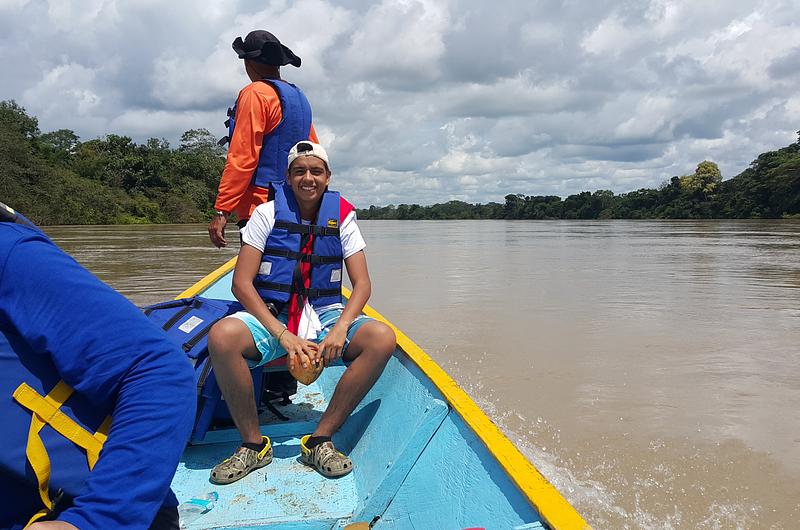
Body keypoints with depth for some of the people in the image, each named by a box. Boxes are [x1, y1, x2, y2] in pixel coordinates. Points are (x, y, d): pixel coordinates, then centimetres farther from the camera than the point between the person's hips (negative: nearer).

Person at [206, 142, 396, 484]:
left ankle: (320, 440, -16)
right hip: (268, 315, -1)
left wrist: (340, 329, -21)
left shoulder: (342, 216, 4)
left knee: (382, 338, -26)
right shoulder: (267, 213, -1)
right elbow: (241, 283, -8)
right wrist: (284, 335, -20)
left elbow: (362, 283, -1)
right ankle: (253, 444, -13)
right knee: (222, 336, -33)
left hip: (325, 315, 2)